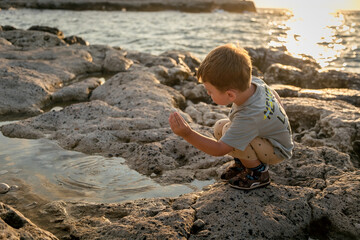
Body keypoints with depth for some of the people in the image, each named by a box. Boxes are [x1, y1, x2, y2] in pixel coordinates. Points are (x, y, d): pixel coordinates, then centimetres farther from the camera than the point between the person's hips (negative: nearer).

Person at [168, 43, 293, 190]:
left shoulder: (249, 117, -41)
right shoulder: (253, 82, -20)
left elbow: (219, 150, -36)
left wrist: (187, 134, -46)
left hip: (277, 151, -8)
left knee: (229, 137, -31)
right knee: (220, 127, -4)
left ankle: (258, 173, -7)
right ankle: (242, 162, 11)